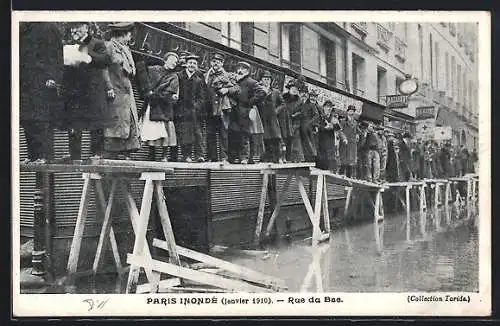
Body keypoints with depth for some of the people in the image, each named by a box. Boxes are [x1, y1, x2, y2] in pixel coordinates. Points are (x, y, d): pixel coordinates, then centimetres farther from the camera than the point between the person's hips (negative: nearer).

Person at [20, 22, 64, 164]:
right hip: (25, 81, 6)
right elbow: (20, 55, 20)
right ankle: (33, 154, 13)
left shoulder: (50, 29, -1)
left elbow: (57, 57, -5)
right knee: (26, 120, 6)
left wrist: (54, 78, -15)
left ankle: (45, 155, -4)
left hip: (43, 82, -6)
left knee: (42, 119, -8)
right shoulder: (22, 29, 16)